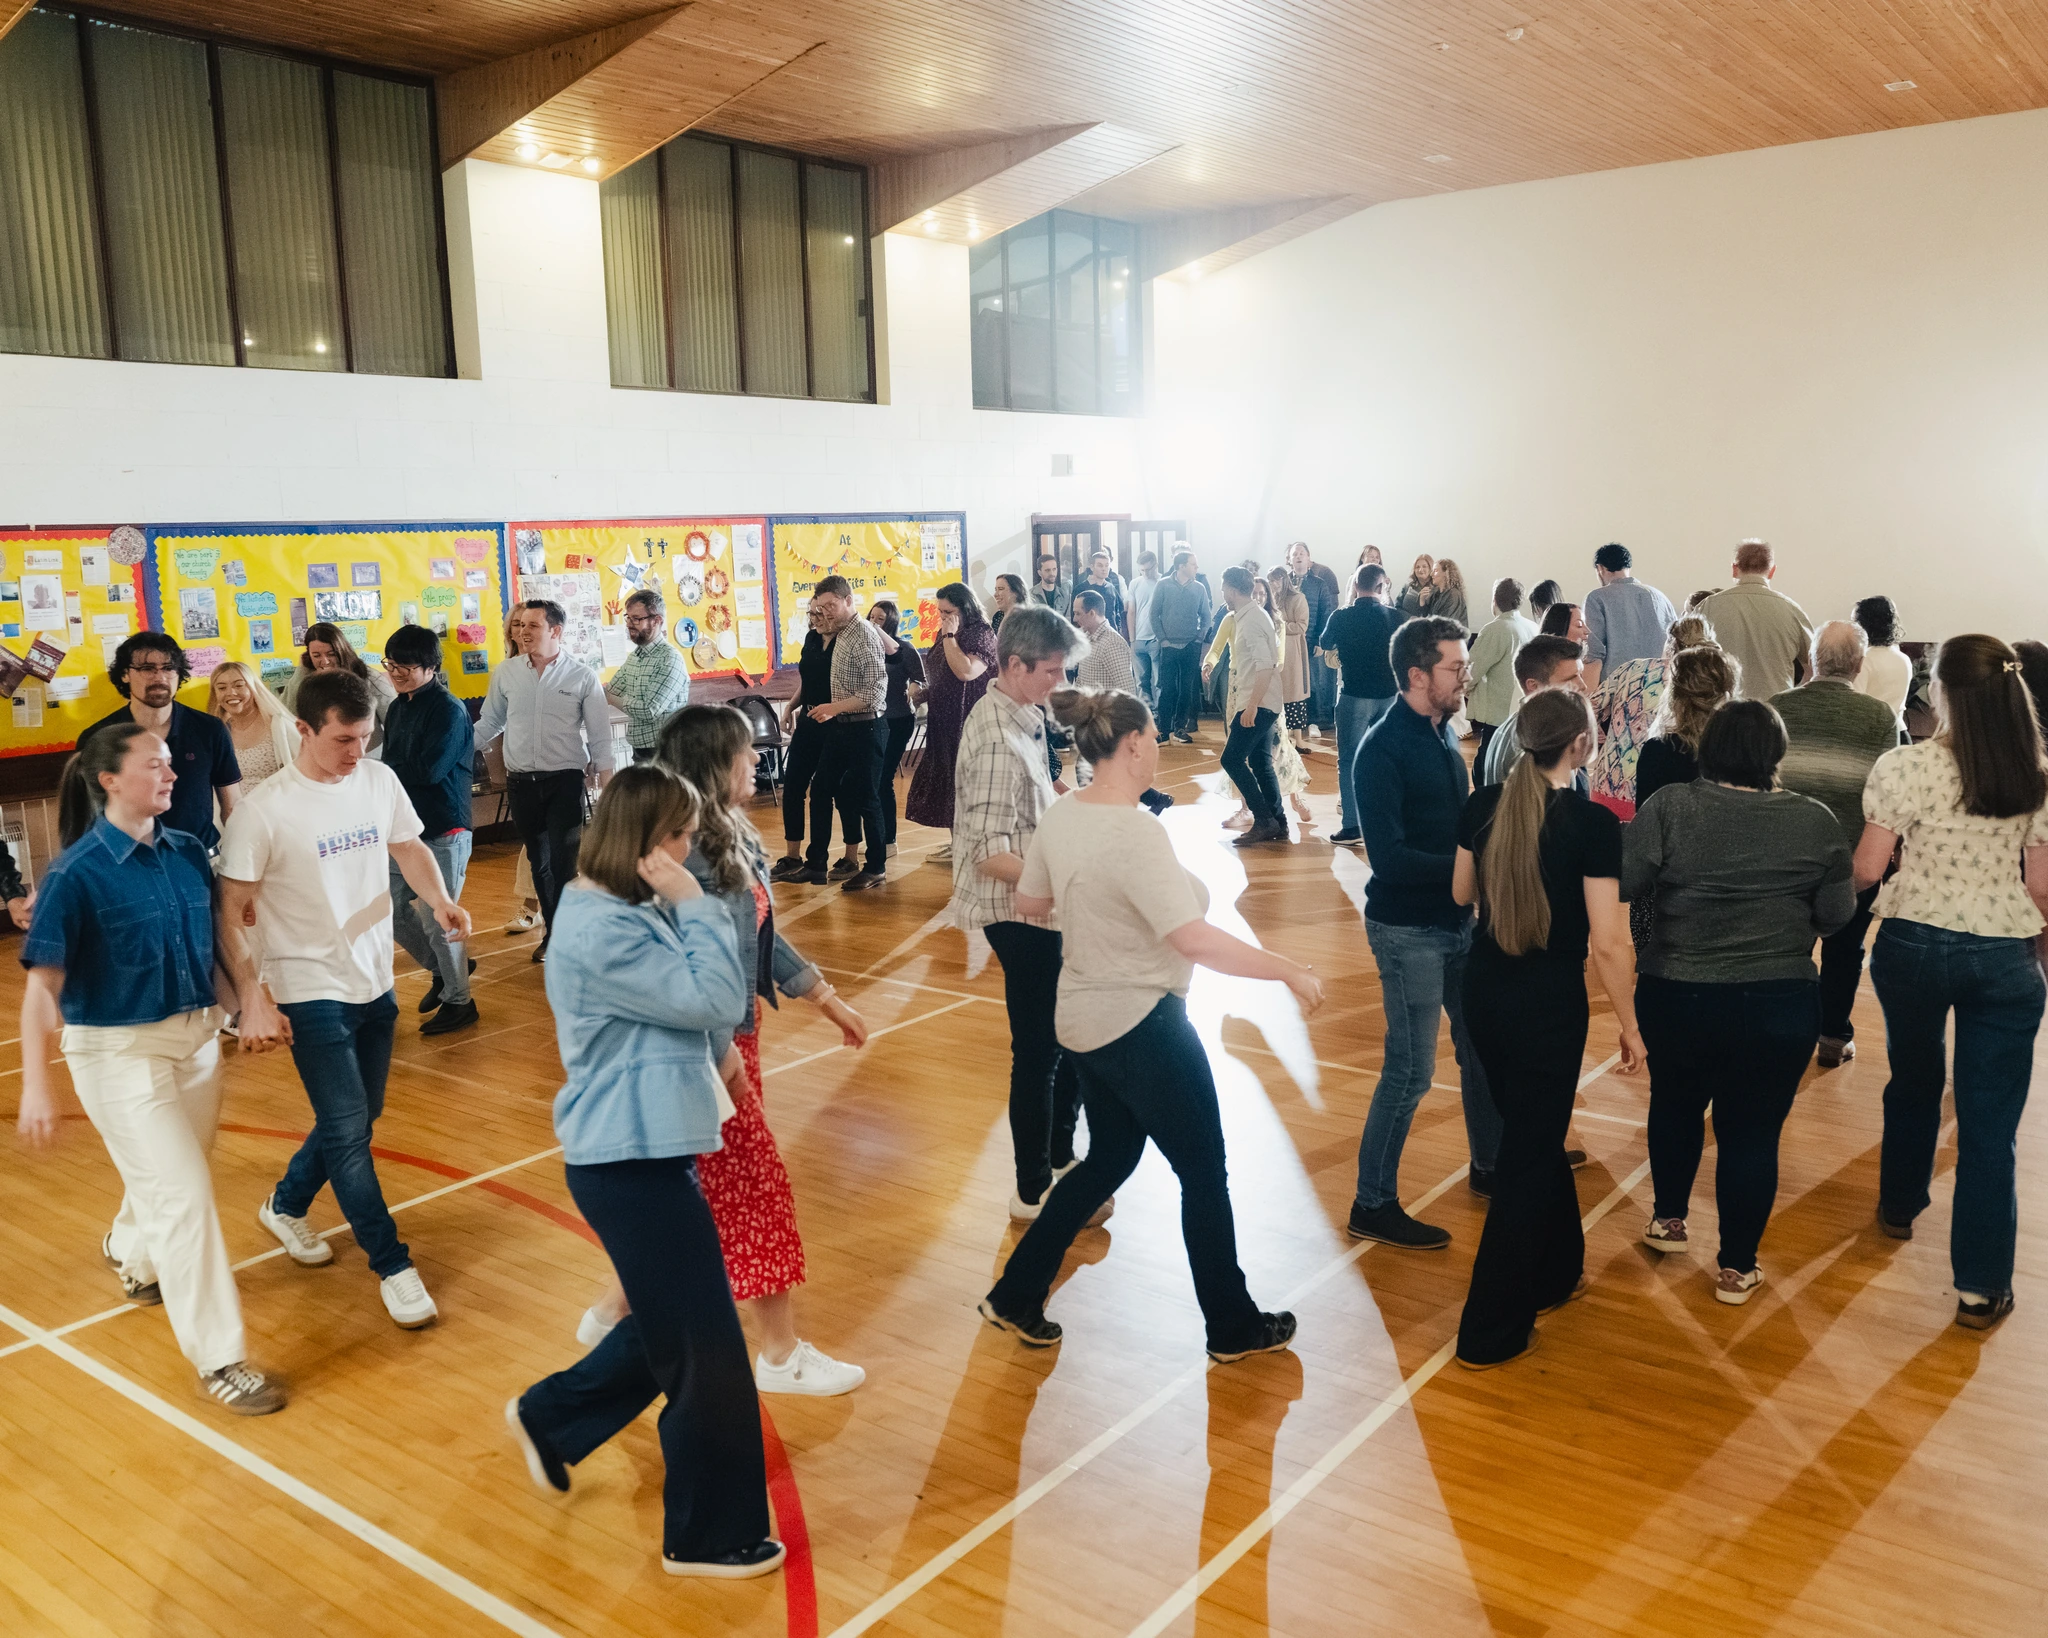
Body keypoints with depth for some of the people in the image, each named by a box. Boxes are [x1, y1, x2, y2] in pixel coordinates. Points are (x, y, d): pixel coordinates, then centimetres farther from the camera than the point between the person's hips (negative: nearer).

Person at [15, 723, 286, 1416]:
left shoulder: (188, 852, 0)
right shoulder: (77, 873, -16)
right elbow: (42, 984, -17)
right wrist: (36, 1084, -21)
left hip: (196, 1040, 6)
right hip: (120, 1052, -6)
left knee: (168, 1179, 22)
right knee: (183, 1195, -7)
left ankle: (130, 1253, 56)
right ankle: (220, 1359, 3)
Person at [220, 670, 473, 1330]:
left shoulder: (380, 780, -3)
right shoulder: (264, 809, -17)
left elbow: (409, 848, 12)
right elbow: (231, 911, -12)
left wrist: (439, 900, -8)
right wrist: (254, 1000, -17)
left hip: (375, 983, 6)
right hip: (310, 992, -6)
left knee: (356, 1116, 18)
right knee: (348, 1129, -5)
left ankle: (286, 1206, 44)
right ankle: (393, 1266, 7)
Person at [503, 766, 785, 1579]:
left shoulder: (629, 912, 9)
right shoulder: (604, 930, -22)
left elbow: (712, 1002, 10)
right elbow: (716, 1001, -24)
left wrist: (683, 908, 0)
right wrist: (695, 904, -19)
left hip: (643, 1151, 10)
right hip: (630, 1163, -10)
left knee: (669, 1328, 23)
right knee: (707, 1352, 3)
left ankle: (547, 1418, 40)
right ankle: (712, 1537, 21)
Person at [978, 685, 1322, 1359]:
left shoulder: (1060, 816, 0)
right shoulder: (1136, 833, -26)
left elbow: (1030, 904, 13)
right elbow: (1193, 939, -32)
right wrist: (1290, 971, -25)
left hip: (1085, 1019, 9)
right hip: (1142, 1025, -9)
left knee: (1109, 1159, 23)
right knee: (1204, 1171, 9)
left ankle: (1016, 1297, 27)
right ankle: (1233, 1327, 25)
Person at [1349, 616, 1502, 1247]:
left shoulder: (1442, 731, 6)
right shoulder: (1384, 748, -18)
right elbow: (1389, 857, -23)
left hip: (1456, 919, 8)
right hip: (1408, 929, -8)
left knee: (1481, 1045, 19)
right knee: (1409, 1071, -1)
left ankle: (1490, 1164, 40)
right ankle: (1373, 1205, 12)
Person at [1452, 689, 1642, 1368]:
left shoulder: (1483, 806, -3)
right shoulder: (1593, 824, -18)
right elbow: (1607, 943, -17)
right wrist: (1628, 1025, -5)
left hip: (1485, 995, 6)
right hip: (1550, 1006, -6)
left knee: (1532, 1133, 25)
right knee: (1529, 1157, 6)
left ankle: (1556, 1272, 43)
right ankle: (1490, 1332, 12)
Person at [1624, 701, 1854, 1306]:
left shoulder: (1669, 807, -10)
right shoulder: (1815, 821, -5)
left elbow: (1618, 885, -9)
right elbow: (1836, 915, 2)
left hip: (1675, 995, 0)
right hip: (1779, 1004, 0)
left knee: (1675, 1103, 24)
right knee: (1752, 1131, 10)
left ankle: (1668, 1219, 37)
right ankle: (1737, 1268, 19)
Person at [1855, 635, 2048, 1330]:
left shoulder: (1906, 767, -12)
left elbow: (1866, 870, -9)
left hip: (1913, 946, -1)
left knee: (1913, 1084, 24)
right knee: (1990, 1123, 4)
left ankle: (1899, 1207, 43)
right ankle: (1981, 1286, 8)